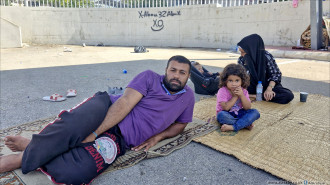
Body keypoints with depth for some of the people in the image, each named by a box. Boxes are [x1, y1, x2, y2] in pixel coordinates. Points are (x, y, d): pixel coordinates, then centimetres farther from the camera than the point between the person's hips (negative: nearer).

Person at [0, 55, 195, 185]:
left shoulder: (187, 96, 12)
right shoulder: (149, 78, 3)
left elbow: (180, 124, 24)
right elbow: (125, 102, -8)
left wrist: (157, 137, 3)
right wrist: (94, 132, -17)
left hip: (118, 139, 1)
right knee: (75, 124, -38)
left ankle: (22, 158, -4)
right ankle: (33, 146, -11)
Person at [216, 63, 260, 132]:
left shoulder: (243, 91, -4)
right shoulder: (222, 91, -17)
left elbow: (247, 108, -11)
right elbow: (225, 108, -25)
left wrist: (241, 95, -24)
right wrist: (235, 97, -23)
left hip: (239, 114, 4)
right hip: (228, 115, -4)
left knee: (255, 112, -18)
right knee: (221, 115, -38)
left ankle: (233, 127, -32)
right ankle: (246, 124, -23)